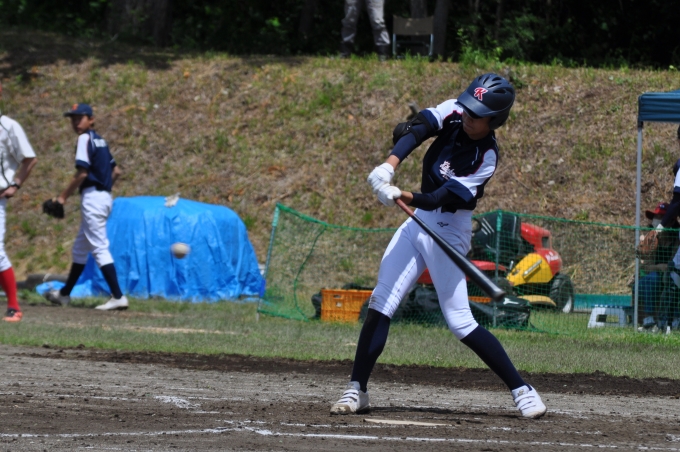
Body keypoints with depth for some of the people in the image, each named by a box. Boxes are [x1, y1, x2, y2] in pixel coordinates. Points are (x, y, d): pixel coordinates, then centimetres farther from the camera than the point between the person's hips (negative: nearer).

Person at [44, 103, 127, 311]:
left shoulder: (85, 139, -10)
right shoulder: (100, 140, 16)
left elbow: (82, 173, -18)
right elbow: (116, 171, 19)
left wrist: (63, 196, -12)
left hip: (92, 198, -10)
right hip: (105, 196, 10)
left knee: (99, 247, -12)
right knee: (80, 249, 18)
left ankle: (118, 297, -18)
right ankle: (65, 294, 28)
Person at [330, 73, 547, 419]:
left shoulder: (486, 157, -19)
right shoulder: (453, 113, -5)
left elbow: (440, 200, -25)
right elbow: (411, 131, -19)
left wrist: (401, 196, -41)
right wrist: (389, 166, -36)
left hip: (449, 232, -6)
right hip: (419, 222, 6)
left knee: (460, 322, -9)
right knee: (380, 305, -1)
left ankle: (521, 390, 0)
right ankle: (356, 390, 4)